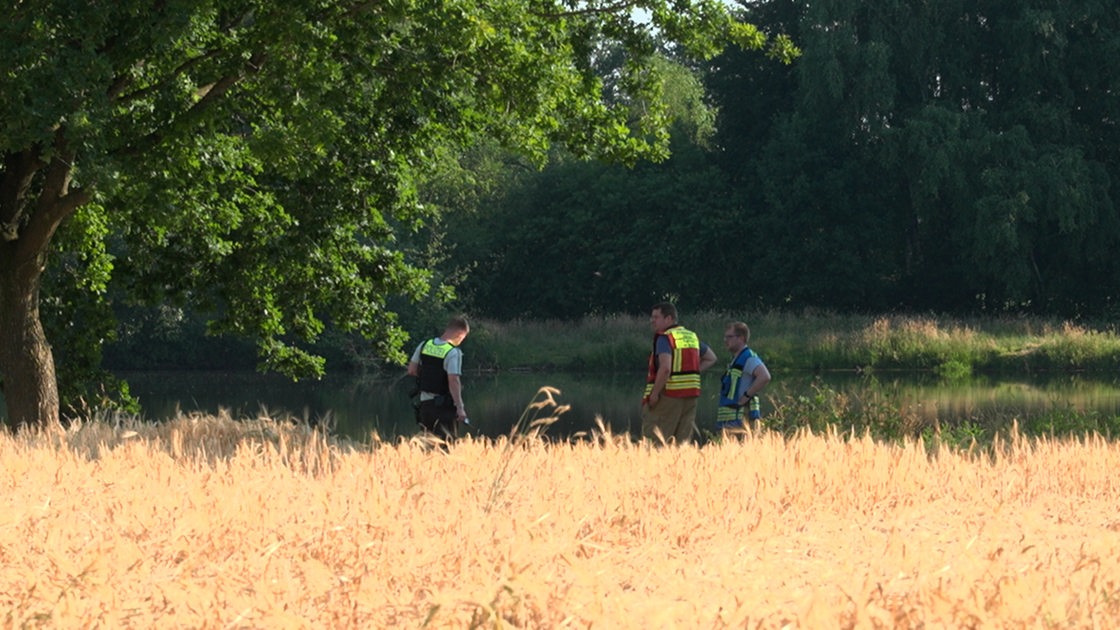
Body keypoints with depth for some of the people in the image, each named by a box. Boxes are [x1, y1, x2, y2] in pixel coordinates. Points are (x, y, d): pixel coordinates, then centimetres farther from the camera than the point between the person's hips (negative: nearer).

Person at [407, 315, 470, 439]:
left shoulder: (424, 346, 3)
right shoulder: (453, 353, -17)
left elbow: (411, 370, 9)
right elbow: (453, 381, -25)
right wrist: (460, 407, -26)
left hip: (425, 401, 6)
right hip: (444, 405, -6)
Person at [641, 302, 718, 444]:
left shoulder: (665, 338, -10)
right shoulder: (692, 336, 15)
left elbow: (665, 368, -24)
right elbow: (711, 359, 26)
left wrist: (654, 394, -18)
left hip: (667, 395, -8)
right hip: (690, 396, 8)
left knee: (653, 441, -6)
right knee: (683, 442, 8)